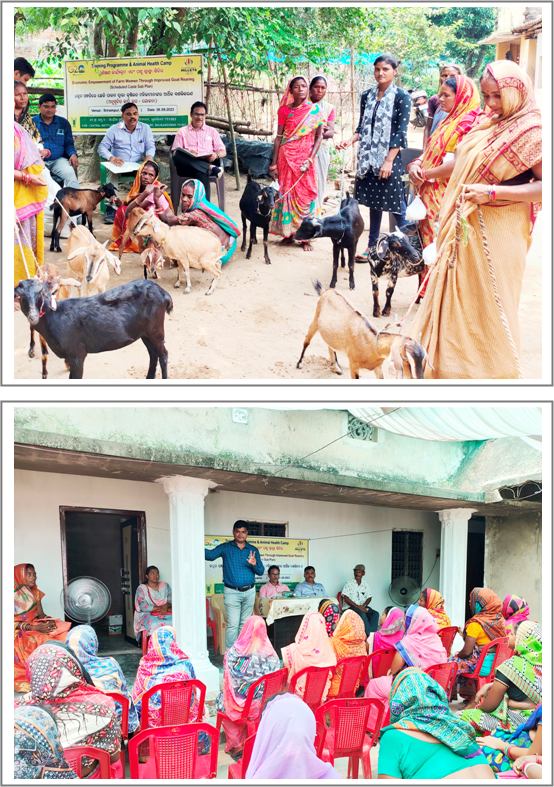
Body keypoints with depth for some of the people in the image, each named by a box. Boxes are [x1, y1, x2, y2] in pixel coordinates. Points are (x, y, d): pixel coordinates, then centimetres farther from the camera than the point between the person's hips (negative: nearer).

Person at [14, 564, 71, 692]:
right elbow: (14, 623, -14)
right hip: (20, 632, -6)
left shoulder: (35, 593, 15)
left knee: (64, 636, -20)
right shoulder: (14, 595, -8)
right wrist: (33, 628, -24)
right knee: (43, 640, -36)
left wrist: (49, 622, -11)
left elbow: (41, 614, 13)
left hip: (36, 626, 7)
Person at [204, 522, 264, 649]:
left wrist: (254, 565, -16)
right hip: (232, 592, -3)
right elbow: (210, 555, -16)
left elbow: (260, 571, 7)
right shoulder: (225, 548, 0)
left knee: (245, 624, 9)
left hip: (249, 592, 3)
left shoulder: (253, 550, 9)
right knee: (233, 625, -9)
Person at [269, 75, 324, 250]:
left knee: (306, 194, -2)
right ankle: (288, 234, 10)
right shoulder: (284, 110, 5)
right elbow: (279, 137, 6)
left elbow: (319, 136, 2)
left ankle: (305, 237, 2)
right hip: (286, 156, 1)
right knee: (286, 193, 0)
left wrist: (310, 158, -10)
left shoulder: (314, 110, 4)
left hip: (305, 157, -1)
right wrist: (274, 163, 1)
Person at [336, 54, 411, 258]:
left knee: (397, 205, -4)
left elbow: (401, 132, -10)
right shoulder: (367, 95, 10)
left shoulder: (401, 97, -5)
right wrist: (350, 141, -6)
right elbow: (362, 127, 14)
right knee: (374, 202, 11)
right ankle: (372, 246, 19)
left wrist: (389, 160, -16)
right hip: (369, 157, 5)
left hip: (391, 157, -5)